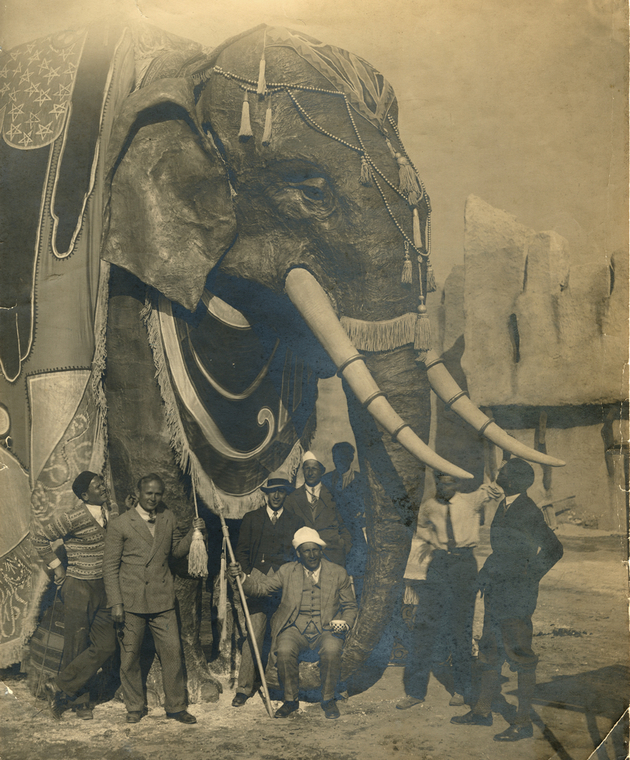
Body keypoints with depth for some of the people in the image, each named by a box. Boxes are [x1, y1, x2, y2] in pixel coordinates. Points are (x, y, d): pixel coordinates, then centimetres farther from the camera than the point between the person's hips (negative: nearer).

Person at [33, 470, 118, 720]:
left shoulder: (108, 513, 5)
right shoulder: (74, 518, -17)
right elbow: (40, 536, -10)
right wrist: (56, 566, -6)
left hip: (101, 588, 7)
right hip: (79, 588, -7)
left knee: (106, 646, 5)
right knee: (76, 648, 1)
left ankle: (61, 689, 16)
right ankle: (78, 700, 18)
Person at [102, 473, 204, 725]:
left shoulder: (167, 518, 9)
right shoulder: (120, 525, -3)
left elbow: (176, 550, 18)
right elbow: (110, 567, -2)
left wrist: (192, 533, 0)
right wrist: (116, 603, -8)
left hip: (162, 600, 3)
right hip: (131, 601, -3)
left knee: (172, 651, 1)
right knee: (130, 656, 6)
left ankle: (176, 707, 15)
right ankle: (135, 707, 23)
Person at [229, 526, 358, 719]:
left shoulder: (338, 573, 6)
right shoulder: (287, 571, 7)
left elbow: (350, 606, 12)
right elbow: (262, 586, 4)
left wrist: (345, 623, -9)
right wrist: (241, 577, -13)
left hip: (326, 630, -1)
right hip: (294, 629, 1)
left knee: (332, 651, -33)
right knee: (284, 651, -30)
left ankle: (328, 699, -8)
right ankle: (290, 700, -5)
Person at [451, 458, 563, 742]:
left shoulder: (528, 512, -16)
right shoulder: (505, 506, 10)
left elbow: (554, 549, -12)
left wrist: (530, 577, -8)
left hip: (517, 593, -9)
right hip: (497, 591, 9)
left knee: (520, 655, -1)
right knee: (489, 651, 17)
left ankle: (523, 722, 8)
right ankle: (483, 710, 29)